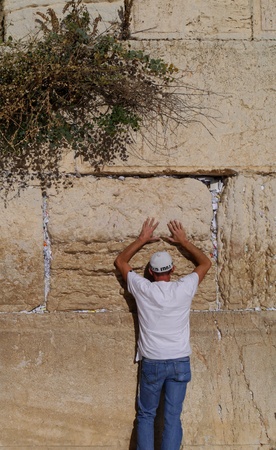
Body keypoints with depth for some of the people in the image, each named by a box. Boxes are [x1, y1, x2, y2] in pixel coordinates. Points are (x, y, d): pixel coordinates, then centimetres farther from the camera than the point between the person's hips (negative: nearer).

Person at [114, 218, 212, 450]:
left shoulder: (142, 289, -8)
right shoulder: (184, 288, -8)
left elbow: (120, 261, 9)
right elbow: (206, 263, 11)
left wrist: (142, 239, 13)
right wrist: (183, 241, 14)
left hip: (152, 363, 0)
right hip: (180, 362, 1)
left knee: (146, 415, 14)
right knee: (172, 418, 6)